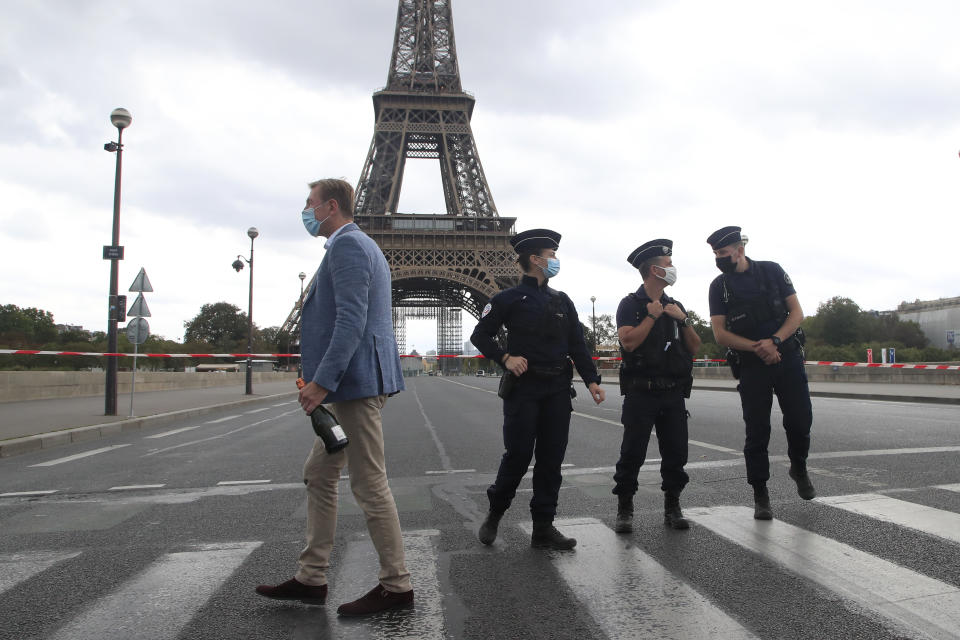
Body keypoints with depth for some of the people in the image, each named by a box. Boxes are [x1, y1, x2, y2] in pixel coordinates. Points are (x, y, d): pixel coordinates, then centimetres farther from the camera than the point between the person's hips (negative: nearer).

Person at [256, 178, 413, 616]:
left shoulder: (347, 244, -11)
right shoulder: (358, 246, 22)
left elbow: (351, 320, -22)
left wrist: (323, 380, -23)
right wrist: (326, 380, 22)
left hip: (356, 382, -11)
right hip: (351, 383, 11)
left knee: (369, 485, -3)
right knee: (318, 475, 15)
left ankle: (396, 585, 9)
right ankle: (311, 579, 24)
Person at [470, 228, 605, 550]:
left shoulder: (562, 300, 14)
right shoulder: (509, 298, 0)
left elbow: (577, 345, 12)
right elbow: (480, 335, 3)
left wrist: (591, 379, 0)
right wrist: (505, 357, -12)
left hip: (558, 390, 5)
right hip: (523, 387, -5)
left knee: (551, 459, 5)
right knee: (518, 455, -3)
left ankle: (543, 527, 13)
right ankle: (494, 514, 20)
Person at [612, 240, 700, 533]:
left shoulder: (675, 306, 16)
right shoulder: (630, 304, -2)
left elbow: (694, 347, 13)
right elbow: (628, 342, -17)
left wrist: (683, 319, -2)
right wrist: (653, 315, -12)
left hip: (674, 393, 5)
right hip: (641, 393, -5)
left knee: (676, 454, 7)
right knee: (632, 453, -2)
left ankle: (672, 508, 21)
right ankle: (624, 510, 9)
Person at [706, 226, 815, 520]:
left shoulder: (771, 271, 2)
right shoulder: (719, 286, 1)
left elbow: (797, 313, 0)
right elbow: (720, 334, -5)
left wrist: (775, 340, -17)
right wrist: (758, 347, -18)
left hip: (788, 358, 1)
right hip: (752, 367, 0)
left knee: (800, 421, 3)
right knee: (757, 432, 0)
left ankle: (799, 468, 33)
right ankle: (760, 496, 11)